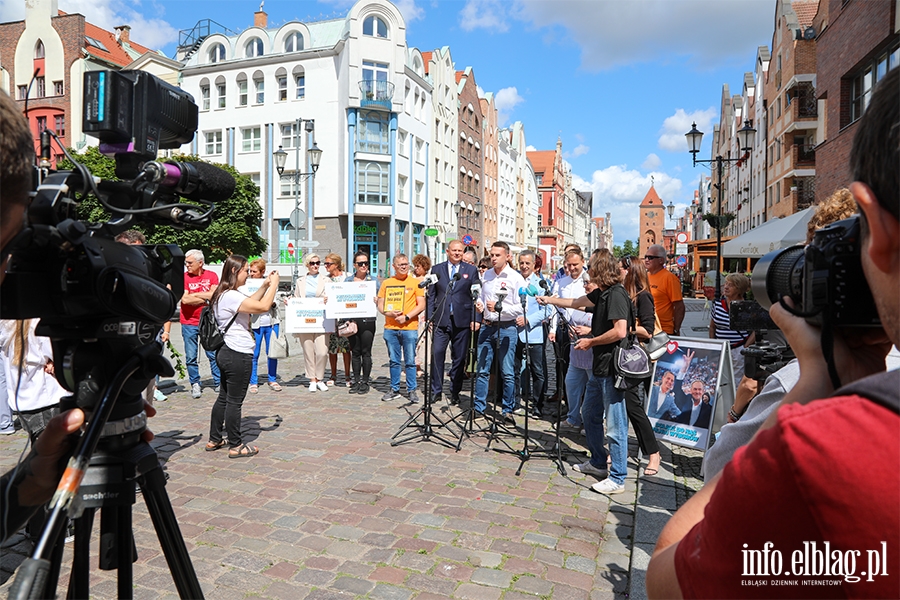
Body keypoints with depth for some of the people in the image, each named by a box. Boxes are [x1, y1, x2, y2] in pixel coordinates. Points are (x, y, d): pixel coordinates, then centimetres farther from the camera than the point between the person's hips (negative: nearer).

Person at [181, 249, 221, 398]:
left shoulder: (212, 276, 2)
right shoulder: (183, 277, -2)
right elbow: (185, 299, -13)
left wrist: (195, 294, -9)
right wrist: (206, 299, -7)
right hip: (189, 323, 0)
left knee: (213, 354, 5)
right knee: (191, 357, 4)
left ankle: (218, 383, 14)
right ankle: (195, 384, 16)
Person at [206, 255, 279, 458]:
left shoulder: (223, 295, 11)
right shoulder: (231, 296, -21)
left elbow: (249, 302, 24)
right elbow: (263, 306, -27)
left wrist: (265, 286, 16)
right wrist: (274, 284, -14)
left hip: (227, 352, 10)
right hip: (239, 355, -10)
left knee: (224, 398, 18)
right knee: (234, 401, 0)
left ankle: (214, 440, 29)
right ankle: (236, 446, 11)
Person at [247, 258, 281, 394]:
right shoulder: (247, 284, 0)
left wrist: (273, 303, -8)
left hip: (271, 321, 2)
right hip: (255, 323, -2)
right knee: (254, 354, 2)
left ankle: (272, 380, 21)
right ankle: (253, 382, 15)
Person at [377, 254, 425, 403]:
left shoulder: (415, 282, 3)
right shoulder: (386, 283, 10)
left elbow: (421, 305, -2)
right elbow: (380, 305, 10)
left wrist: (407, 317, -13)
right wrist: (389, 313, -11)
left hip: (409, 328, -2)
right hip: (390, 328, 2)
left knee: (410, 361, 2)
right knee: (394, 361, 9)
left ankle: (411, 390, 12)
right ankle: (394, 390, 19)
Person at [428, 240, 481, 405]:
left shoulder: (471, 270, 7)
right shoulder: (437, 269, 9)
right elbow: (431, 295, 9)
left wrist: (476, 319, -4)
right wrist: (430, 317, 1)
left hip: (462, 321, 0)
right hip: (441, 320, 0)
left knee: (459, 358, 6)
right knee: (437, 354, -5)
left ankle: (455, 392, 17)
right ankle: (436, 391, 9)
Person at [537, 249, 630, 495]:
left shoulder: (616, 294, -16)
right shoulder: (601, 293, 13)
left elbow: (620, 331, -24)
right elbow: (576, 302, 29)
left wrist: (591, 342, -12)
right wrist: (548, 299, 38)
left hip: (613, 369, -10)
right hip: (601, 368, 10)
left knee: (615, 425, -3)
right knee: (589, 414, 19)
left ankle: (617, 479, 7)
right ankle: (598, 463, 33)